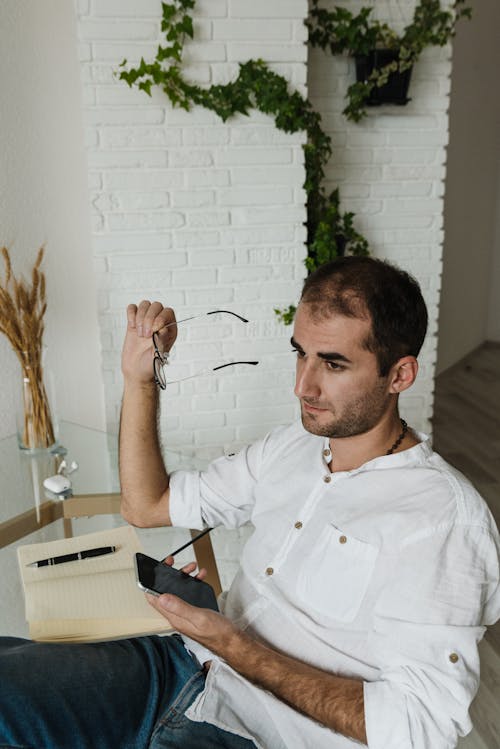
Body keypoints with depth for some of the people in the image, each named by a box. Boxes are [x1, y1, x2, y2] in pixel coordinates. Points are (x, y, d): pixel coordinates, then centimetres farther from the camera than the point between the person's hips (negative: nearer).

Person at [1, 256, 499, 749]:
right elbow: (147, 506, 15)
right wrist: (139, 378, 6)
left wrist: (234, 647, -19)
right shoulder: (289, 447, 8)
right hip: (182, 661, 7)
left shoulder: (447, 518, -15)